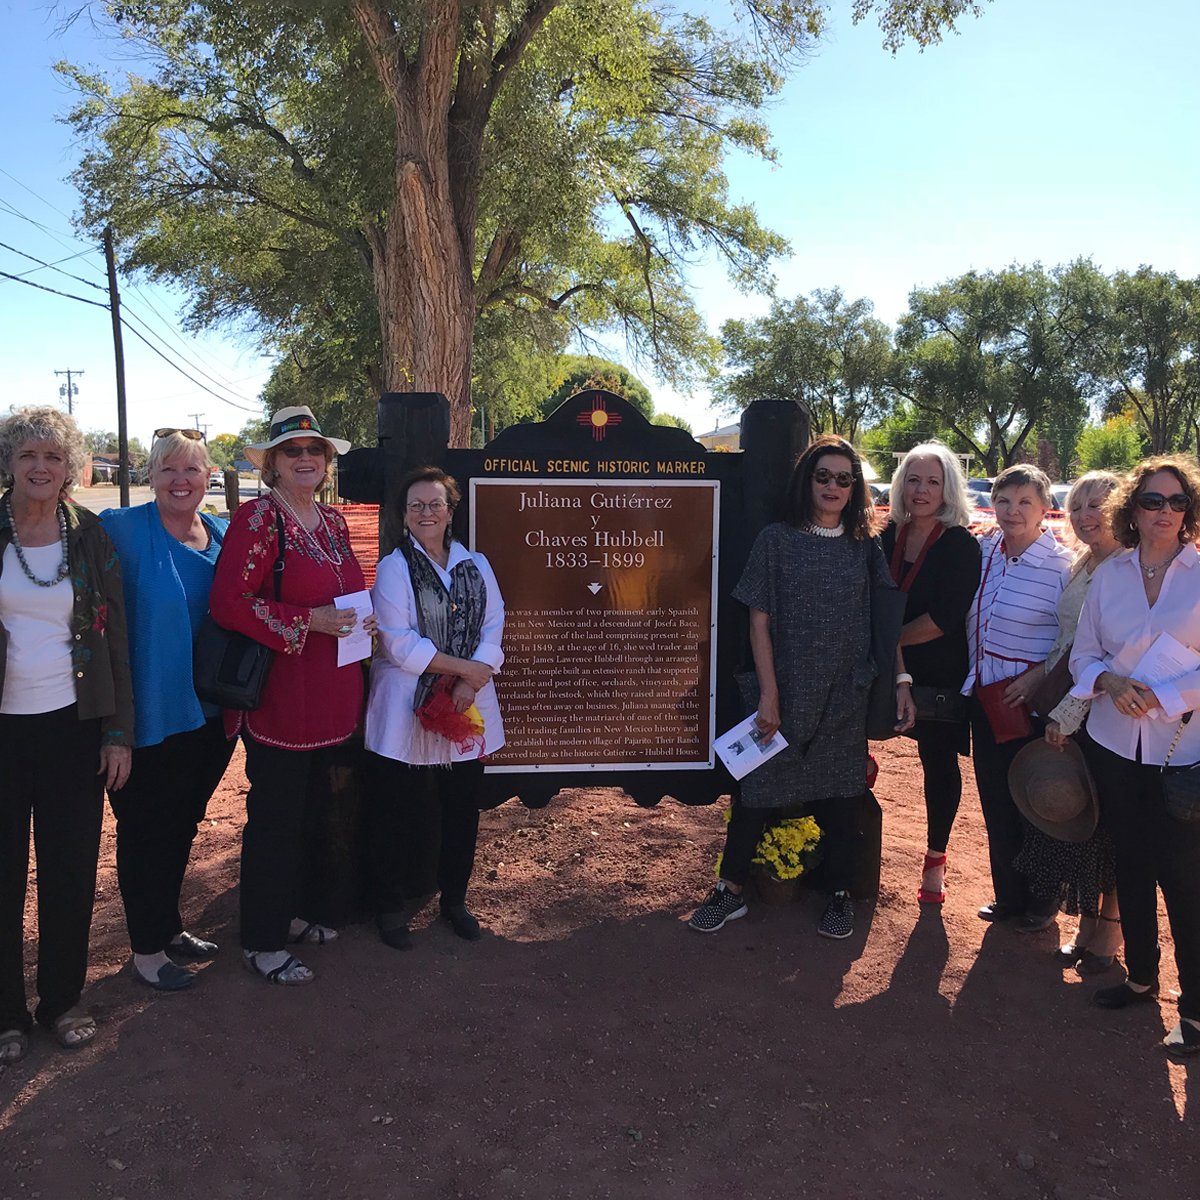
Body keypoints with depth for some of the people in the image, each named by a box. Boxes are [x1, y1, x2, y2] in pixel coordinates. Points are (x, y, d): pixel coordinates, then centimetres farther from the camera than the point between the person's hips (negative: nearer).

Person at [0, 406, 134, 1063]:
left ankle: (63, 1000, 26)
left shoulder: (90, 536, 2)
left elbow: (114, 638, 4)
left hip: (74, 725, 1)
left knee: (72, 869, 8)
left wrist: (119, 732, 0)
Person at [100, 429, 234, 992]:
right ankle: (147, 949, 25)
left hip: (208, 712, 6)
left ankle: (168, 926, 39)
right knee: (146, 832, 8)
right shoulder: (125, 530, -12)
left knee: (182, 825, 20)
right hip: (149, 717, -5)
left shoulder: (222, 534, 5)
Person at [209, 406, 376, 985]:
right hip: (279, 695, -7)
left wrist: (362, 620, 3)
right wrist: (310, 622, -21)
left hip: (331, 695, 8)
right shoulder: (257, 518, -11)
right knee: (275, 815, 2)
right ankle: (261, 941, 18)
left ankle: (287, 912, 36)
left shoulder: (333, 521, 12)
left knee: (305, 809, 18)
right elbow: (227, 602, -19)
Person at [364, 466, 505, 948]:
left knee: (463, 809, 11)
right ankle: (390, 904, 23)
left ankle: (454, 899, 30)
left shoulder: (476, 566, 10)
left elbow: (493, 629, 2)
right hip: (406, 709, -4)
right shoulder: (393, 568, -3)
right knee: (394, 809, 5)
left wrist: (472, 681, -14)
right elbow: (398, 642, -12)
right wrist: (463, 667, -13)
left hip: (468, 709, 4)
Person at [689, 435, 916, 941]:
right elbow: (759, 620, -4)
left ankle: (840, 895, 27)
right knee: (758, 788, 5)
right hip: (786, 688, -2)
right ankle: (730, 890, 21)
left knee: (841, 795, 9)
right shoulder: (776, 540, -2)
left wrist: (901, 679, -2)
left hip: (846, 695, 2)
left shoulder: (864, 547, 6)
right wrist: (769, 694, -10)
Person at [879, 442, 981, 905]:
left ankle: (935, 857, 24)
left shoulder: (960, 545, -11)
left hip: (941, 675, -4)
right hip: (891, 671, 4)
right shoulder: (888, 537, 4)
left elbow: (944, 618, -18)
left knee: (939, 762, 8)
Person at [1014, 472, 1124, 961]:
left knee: (1108, 824, 3)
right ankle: (1086, 924, 29)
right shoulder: (1079, 568, 12)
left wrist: (1068, 711, -18)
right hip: (1067, 706, 8)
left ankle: (1109, 931, 18)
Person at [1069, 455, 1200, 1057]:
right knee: (1132, 863, 15)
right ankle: (1140, 974, 34)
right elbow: (1082, 654, 8)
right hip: (1115, 743, 4)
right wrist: (1110, 682, -11)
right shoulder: (1108, 576, 5)